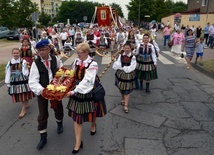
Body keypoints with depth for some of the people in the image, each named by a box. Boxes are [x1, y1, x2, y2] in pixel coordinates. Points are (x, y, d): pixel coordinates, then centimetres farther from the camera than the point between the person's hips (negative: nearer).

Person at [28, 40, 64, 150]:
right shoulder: (35, 63, -16)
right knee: (42, 114, 7)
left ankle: (59, 123, 52)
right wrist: (41, 90, -38)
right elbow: (33, 81, -22)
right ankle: (43, 137, 26)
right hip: (42, 91, -2)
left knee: (58, 108, 19)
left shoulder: (55, 59, -7)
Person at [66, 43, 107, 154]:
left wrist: (74, 91, -30)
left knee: (91, 112, 20)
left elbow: (87, 81, -27)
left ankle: (93, 125, 56)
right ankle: (78, 142, 14)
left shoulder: (92, 64, -19)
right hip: (77, 92, 4)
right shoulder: (76, 62, -2)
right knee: (77, 117, 4)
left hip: (89, 93, -4)